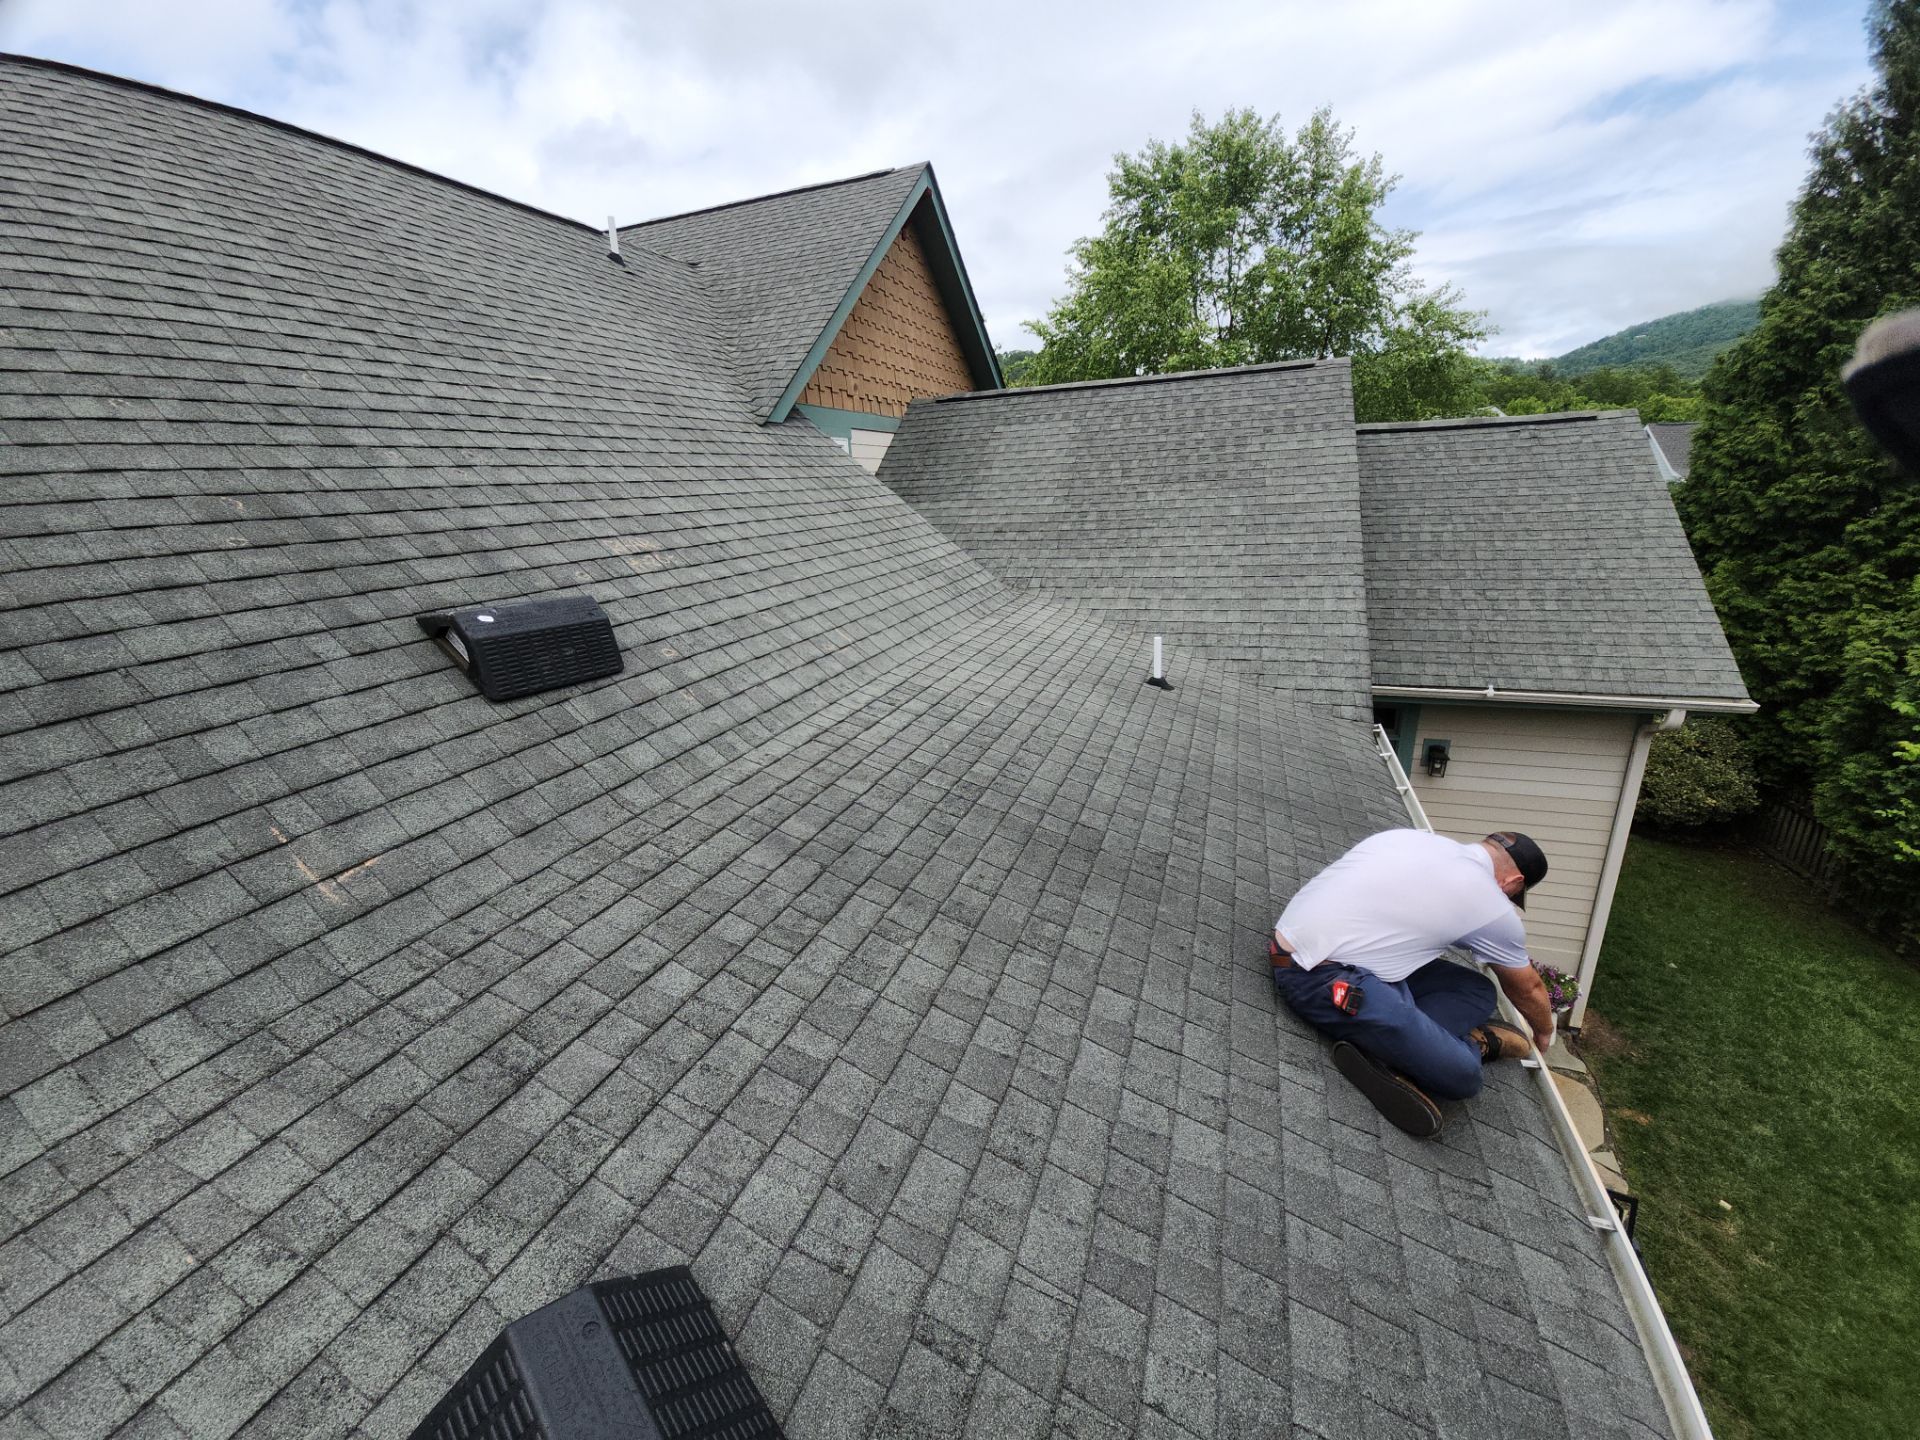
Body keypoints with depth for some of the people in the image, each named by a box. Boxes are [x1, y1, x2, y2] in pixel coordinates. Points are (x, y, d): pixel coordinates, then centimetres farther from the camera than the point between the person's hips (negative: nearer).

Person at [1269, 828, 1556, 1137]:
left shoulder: (1414, 836, 15)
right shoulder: (1494, 908, 1)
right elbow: (1527, 988, 21)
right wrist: (1544, 1033, 43)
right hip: (1326, 980, -8)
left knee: (1477, 990, 11)